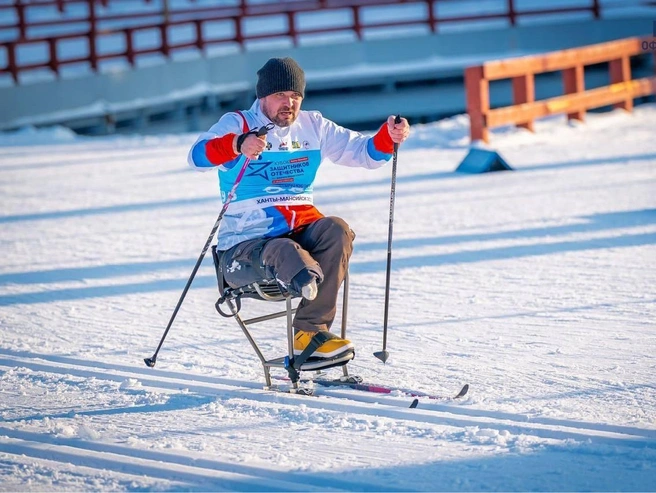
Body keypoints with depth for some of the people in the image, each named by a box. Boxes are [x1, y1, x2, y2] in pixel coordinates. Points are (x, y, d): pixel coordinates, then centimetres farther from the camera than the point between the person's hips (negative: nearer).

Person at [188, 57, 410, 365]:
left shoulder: (312, 126, 15)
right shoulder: (237, 125, 1)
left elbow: (363, 152, 14)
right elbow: (198, 157, -19)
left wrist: (389, 137, -9)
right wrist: (237, 144, -41)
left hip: (300, 230, 4)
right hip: (245, 244, -4)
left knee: (336, 231, -27)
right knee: (286, 252, -36)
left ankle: (310, 330, -30)